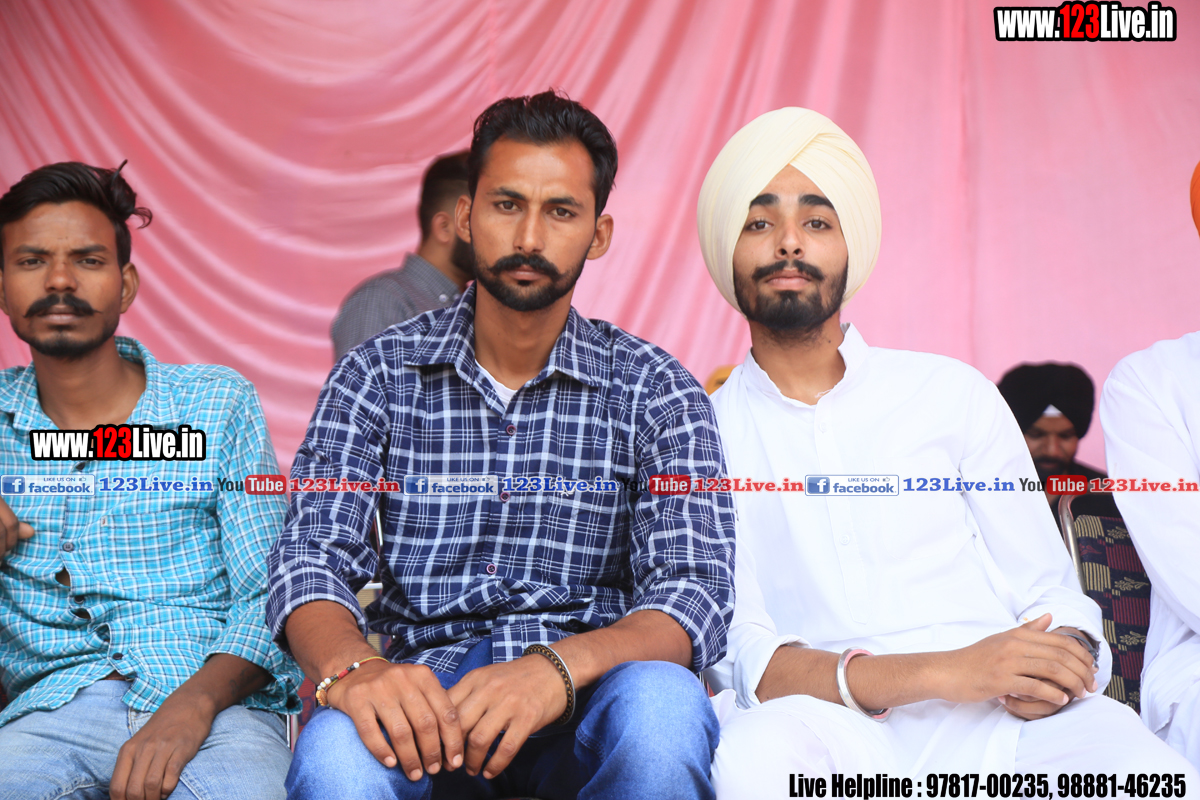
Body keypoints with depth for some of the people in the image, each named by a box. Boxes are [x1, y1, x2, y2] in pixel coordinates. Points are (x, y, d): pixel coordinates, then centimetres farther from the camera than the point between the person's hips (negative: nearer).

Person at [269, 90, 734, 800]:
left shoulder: (656, 391, 2)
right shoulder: (378, 375, 5)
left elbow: (695, 590, -9)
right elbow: (312, 556, -4)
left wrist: (559, 665, -31)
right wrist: (349, 665, -29)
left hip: (587, 696, 1)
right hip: (424, 695, -1)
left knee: (662, 704, -34)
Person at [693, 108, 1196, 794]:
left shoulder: (953, 394, 16)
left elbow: (1049, 594, 16)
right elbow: (741, 653, -2)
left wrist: (1060, 663, -9)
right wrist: (937, 673, -17)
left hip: (1004, 725, 1)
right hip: (831, 733, -1)